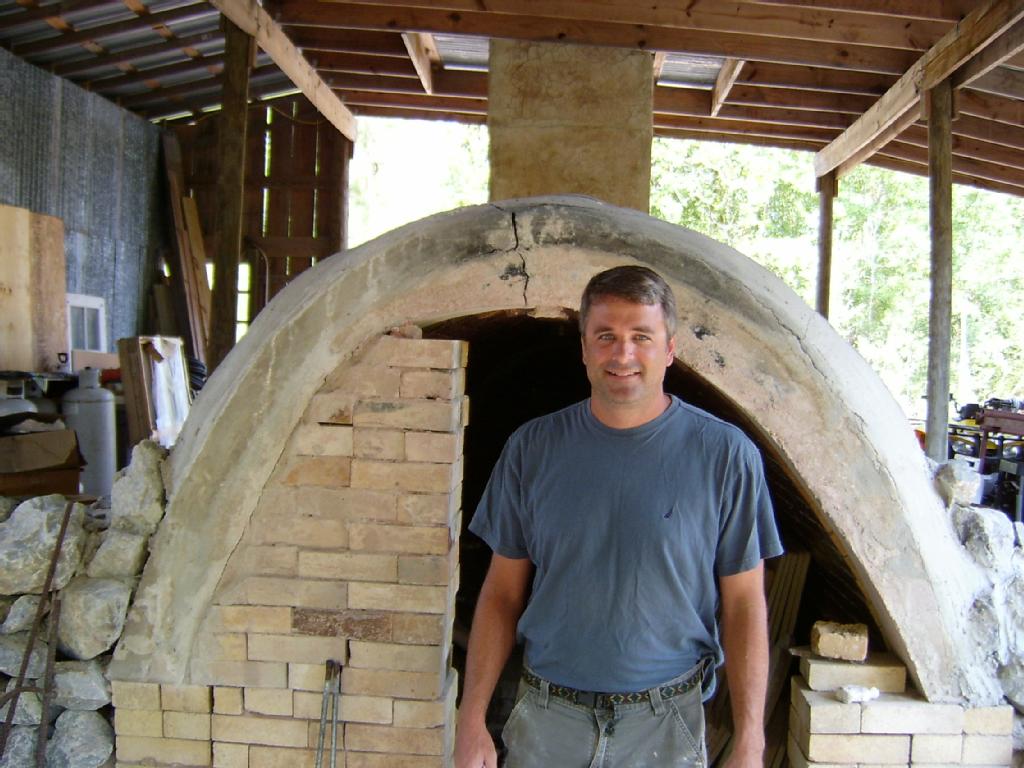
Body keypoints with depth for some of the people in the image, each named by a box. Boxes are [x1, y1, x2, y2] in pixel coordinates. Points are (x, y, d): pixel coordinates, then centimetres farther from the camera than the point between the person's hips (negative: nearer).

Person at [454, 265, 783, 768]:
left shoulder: (725, 454, -10)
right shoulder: (532, 447, -4)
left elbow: (744, 605, -6)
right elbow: (502, 592, 0)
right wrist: (472, 719, -3)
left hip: (664, 725, -1)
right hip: (545, 718, 2)